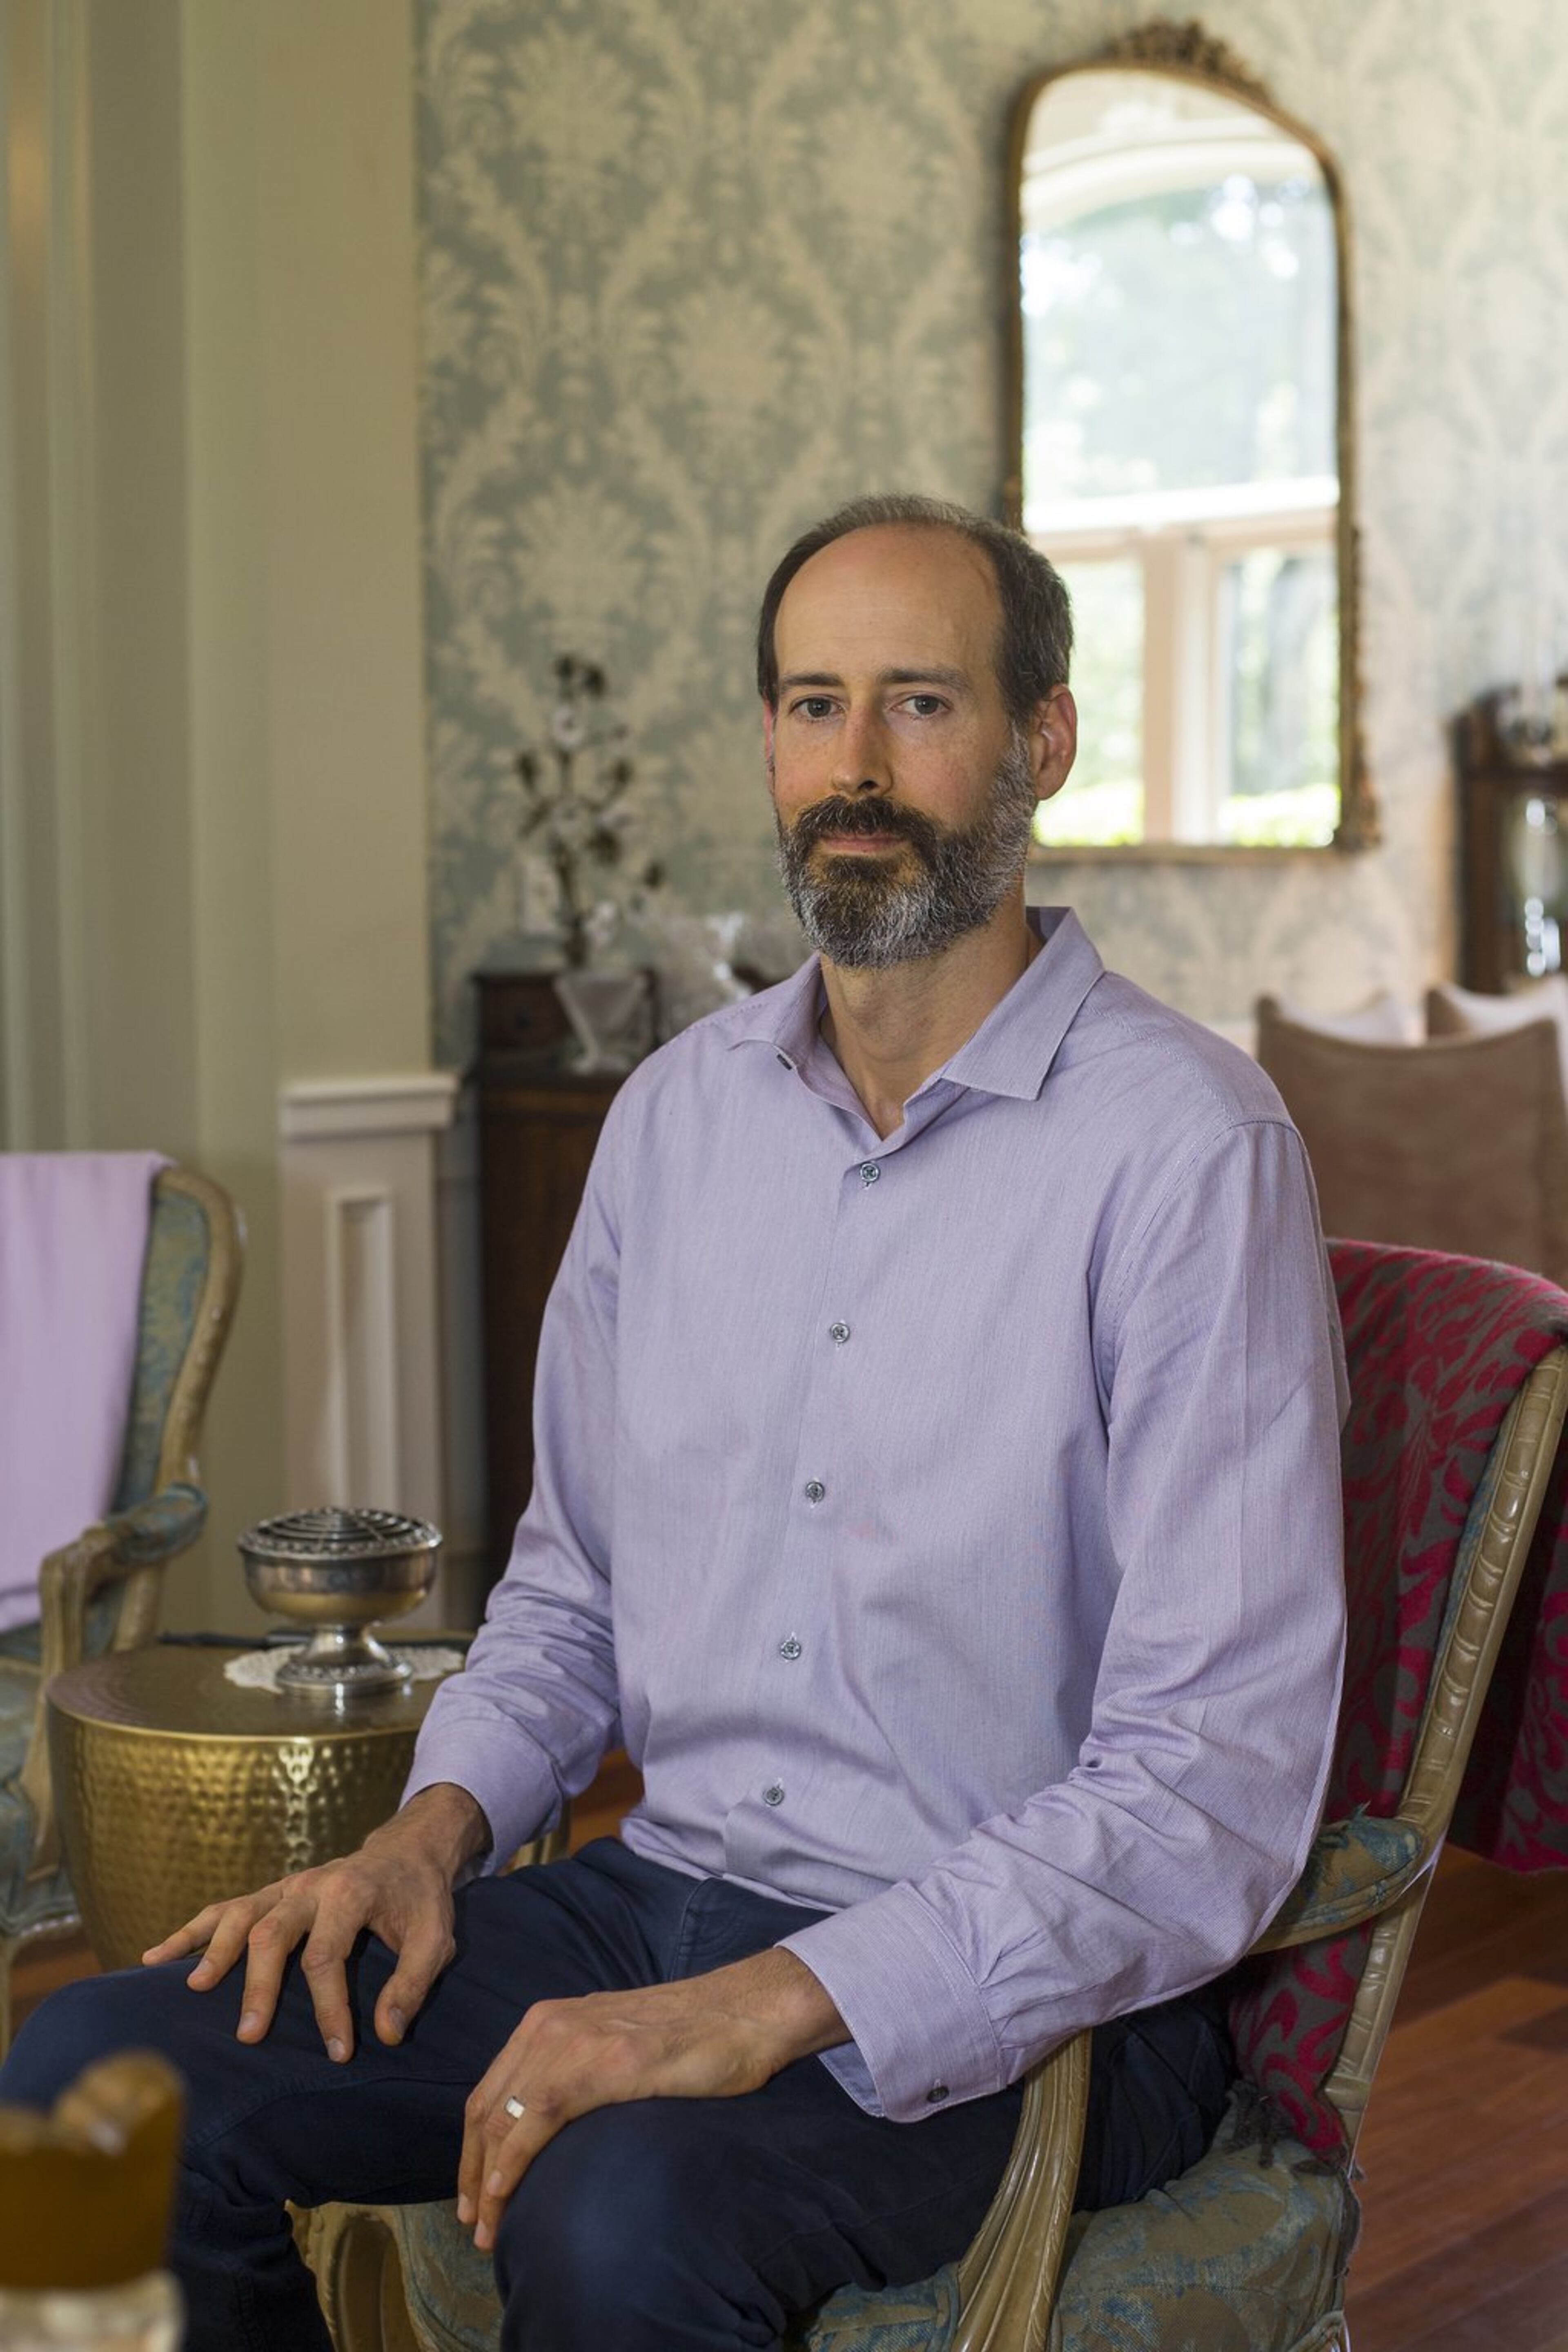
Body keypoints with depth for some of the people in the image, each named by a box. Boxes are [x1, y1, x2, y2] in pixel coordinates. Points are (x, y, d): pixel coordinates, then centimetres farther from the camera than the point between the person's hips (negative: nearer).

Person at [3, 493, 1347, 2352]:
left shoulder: (1181, 1142, -13)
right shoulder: (678, 1112, 9)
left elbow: (1211, 1784, -18)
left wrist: (774, 2003, -26)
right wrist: (432, 1831, 0)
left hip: (1018, 1984, -5)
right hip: (664, 1892, 6)